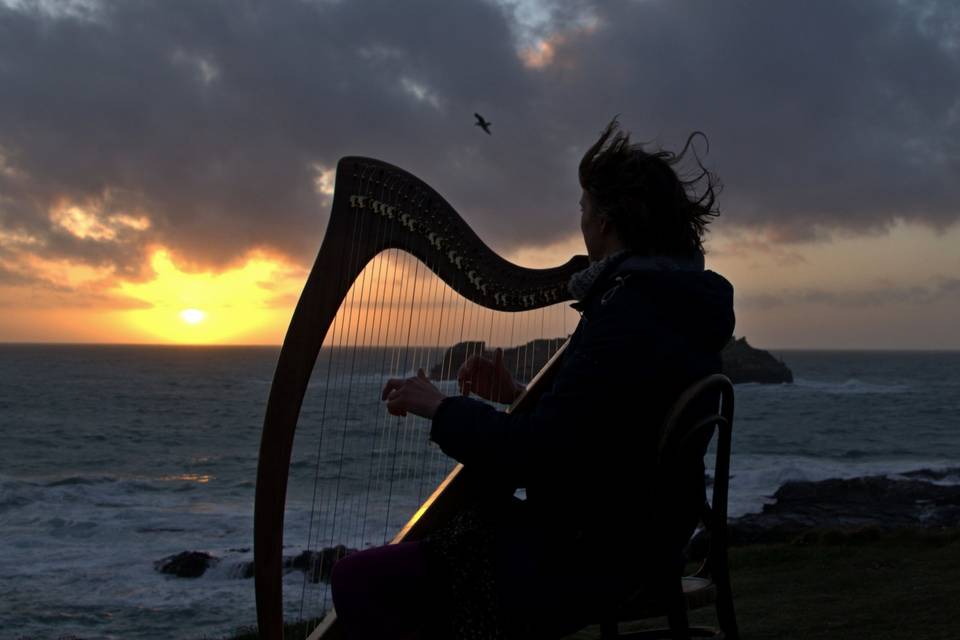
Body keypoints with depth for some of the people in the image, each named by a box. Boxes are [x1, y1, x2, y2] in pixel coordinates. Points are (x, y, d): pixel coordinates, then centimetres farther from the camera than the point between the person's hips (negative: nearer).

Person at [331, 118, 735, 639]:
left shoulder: (629, 315, -21)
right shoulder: (670, 304, 10)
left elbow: (539, 456, -24)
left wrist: (440, 408, -11)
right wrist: (515, 397, 12)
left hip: (590, 558, -10)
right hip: (628, 535, 10)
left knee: (360, 581, -12)